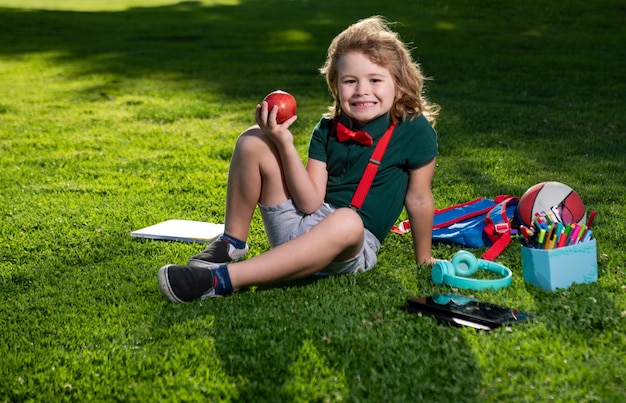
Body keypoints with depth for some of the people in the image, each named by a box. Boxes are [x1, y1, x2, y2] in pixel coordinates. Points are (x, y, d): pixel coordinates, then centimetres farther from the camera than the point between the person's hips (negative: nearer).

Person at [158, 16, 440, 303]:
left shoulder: (415, 131, -7)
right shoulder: (327, 131, 3)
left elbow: (419, 199, -1)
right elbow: (310, 204, -7)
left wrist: (424, 260, 6)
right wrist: (285, 144, -16)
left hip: (353, 250, -4)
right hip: (299, 223, 4)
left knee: (347, 220, -43)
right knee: (252, 141, -9)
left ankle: (223, 279, -44)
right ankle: (232, 243, -1)